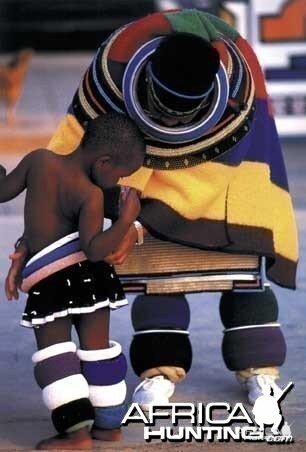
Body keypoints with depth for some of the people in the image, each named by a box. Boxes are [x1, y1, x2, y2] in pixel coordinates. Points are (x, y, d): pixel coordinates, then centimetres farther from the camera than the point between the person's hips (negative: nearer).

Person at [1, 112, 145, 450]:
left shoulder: (39, 159, -2)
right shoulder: (91, 194, -8)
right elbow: (94, 249, -16)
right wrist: (127, 219, -15)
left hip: (49, 277, 0)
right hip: (89, 273, 0)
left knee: (52, 348, 2)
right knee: (96, 343, 12)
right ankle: (109, 423, 20)